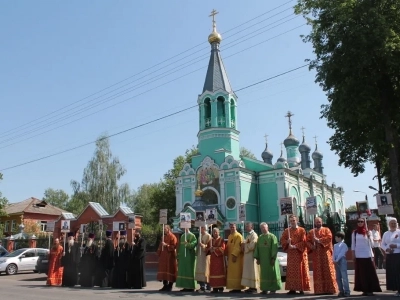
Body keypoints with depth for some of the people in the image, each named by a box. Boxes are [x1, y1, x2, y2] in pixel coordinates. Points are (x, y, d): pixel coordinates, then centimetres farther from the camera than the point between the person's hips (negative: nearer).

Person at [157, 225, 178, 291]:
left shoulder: (172, 237, -8)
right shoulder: (164, 237, 15)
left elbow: (173, 247, -15)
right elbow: (160, 246, 21)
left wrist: (166, 245, -24)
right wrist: (159, 252, 10)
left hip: (170, 257, -8)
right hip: (163, 256, 8)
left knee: (170, 270, -3)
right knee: (164, 270, 8)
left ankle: (170, 286, 4)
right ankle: (165, 286, 14)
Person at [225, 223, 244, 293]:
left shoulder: (238, 236, -10)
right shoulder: (229, 236, 17)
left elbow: (238, 246, -19)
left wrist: (234, 255, -24)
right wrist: (227, 255, 12)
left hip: (237, 257, -9)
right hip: (230, 257, 9)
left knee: (236, 273, -7)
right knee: (232, 273, 9)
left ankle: (238, 288, -3)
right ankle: (234, 287, 13)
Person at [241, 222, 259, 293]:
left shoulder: (254, 235, -12)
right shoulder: (248, 235, 19)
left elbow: (252, 246, -22)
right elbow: (245, 244, 23)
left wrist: (244, 245, -8)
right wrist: (243, 244, 1)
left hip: (252, 256, -10)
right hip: (247, 256, 10)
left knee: (252, 271, -6)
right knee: (248, 272, 10)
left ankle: (254, 288, -1)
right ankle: (251, 287, 14)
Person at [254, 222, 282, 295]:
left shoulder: (272, 236, -6)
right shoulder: (260, 237, 11)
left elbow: (274, 248, -12)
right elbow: (257, 248, 10)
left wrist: (273, 258, -17)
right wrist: (257, 258, 4)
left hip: (270, 259, -5)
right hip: (262, 259, 5)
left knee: (272, 273, -1)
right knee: (264, 274, 8)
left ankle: (273, 289, 6)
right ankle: (265, 289, 16)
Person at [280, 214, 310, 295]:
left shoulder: (301, 230, 0)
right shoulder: (286, 231, 10)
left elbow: (303, 241, -7)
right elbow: (282, 240, 8)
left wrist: (295, 246, -17)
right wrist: (287, 241, -13)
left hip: (300, 254, -3)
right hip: (290, 254, 3)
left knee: (300, 271, -2)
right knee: (291, 271, 3)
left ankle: (301, 289, 2)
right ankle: (292, 289, 7)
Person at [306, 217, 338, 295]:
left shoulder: (326, 230, 8)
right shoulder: (311, 232, 14)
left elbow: (329, 237, -11)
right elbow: (308, 241, 7)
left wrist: (319, 240, -18)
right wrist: (311, 246, -12)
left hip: (325, 252, -2)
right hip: (316, 254, 2)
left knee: (328, 270, -3)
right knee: (318, 272, 1)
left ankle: (330, 289, 1)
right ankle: (319, 290, 4)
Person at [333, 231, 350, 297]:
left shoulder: (344, 245, -4)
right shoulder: (335, 245, 18)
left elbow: (341, 253, -13)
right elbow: (334, 253, 9)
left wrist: (337, 260, -19)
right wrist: (333, 260, -8)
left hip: (342, 260, -7)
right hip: (336, 262, 7)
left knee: (344, 276, -8)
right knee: (338, 277, 8)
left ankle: (347, 291, -3)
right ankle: (341, 291, 15)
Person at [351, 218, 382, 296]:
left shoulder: (368, 232, 4)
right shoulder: (354, 233, 5)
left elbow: (371, 244, -1)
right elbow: (353, 245, 7)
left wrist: (369, 237, -16)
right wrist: (353, 255, 1)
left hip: (368, 255, -1)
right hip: (359, 256, 1)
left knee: (369, 273, -1)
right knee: (361, 273, 3)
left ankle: (370, 290, 5)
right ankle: (364, 290, 9)